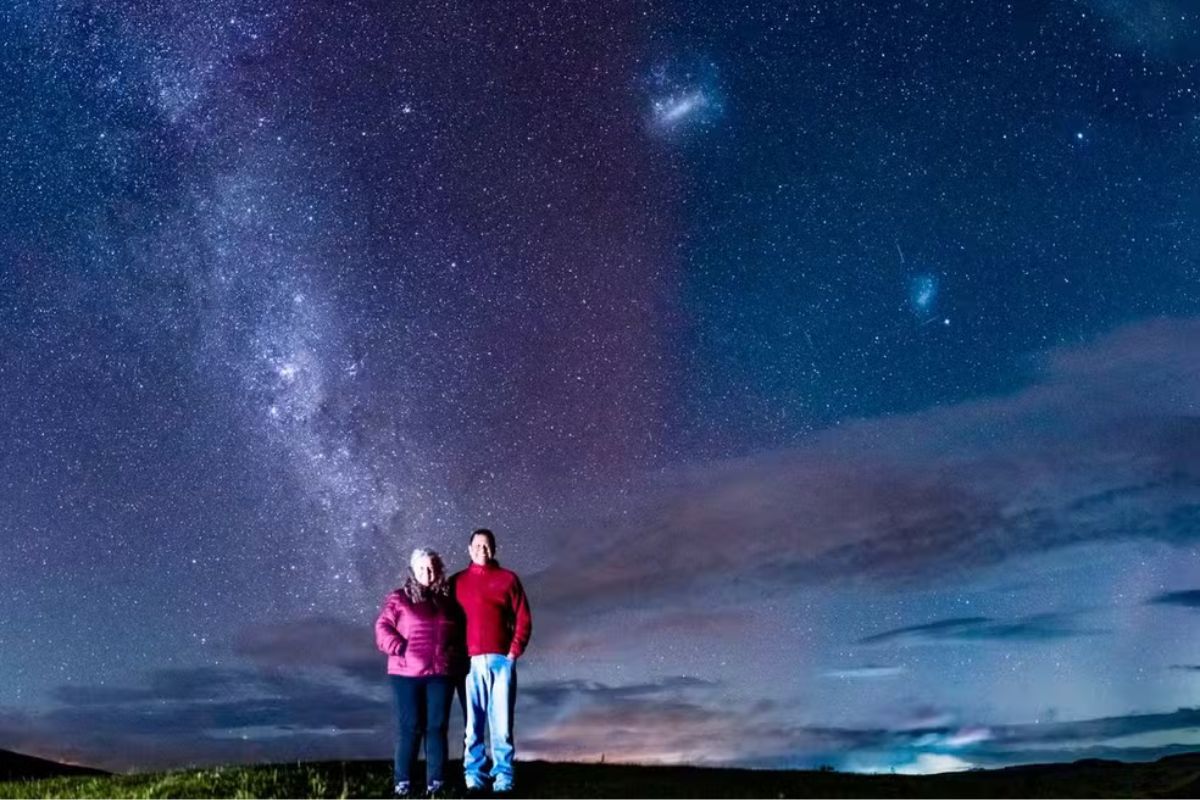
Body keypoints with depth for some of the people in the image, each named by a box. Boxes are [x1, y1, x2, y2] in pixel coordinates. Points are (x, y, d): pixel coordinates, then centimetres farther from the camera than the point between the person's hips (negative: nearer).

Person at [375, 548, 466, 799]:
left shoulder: (447, 599, 12)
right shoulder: (399, 599, 2)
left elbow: (461, 632, 21)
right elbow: (382, 629, -4)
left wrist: (458, 654, 9)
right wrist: (400, 649, -15)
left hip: (441, 673, 3)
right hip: (407, 674, -2)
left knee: (437, 726, 4)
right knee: (410, 727, 0)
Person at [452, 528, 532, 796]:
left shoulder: (508, 579, 8)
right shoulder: (457, 582, 10)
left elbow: (524, 620, 5)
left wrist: (514, 652, -4)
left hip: (501, 660, 0)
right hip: (470, 662, 1)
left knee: (501, 722, 0)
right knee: (472, 723, 1)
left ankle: (503, 778, 4)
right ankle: (474, 777, 5)